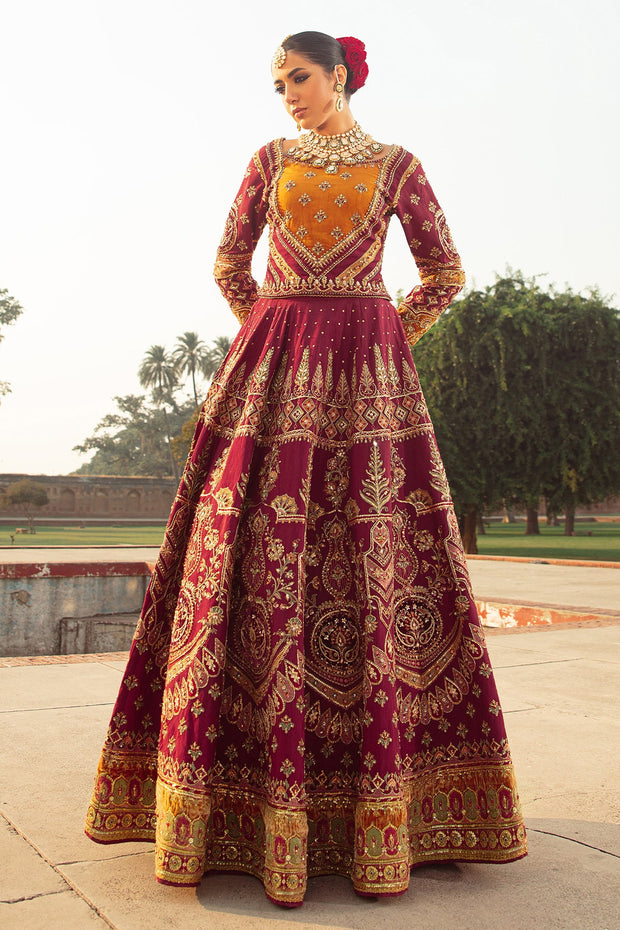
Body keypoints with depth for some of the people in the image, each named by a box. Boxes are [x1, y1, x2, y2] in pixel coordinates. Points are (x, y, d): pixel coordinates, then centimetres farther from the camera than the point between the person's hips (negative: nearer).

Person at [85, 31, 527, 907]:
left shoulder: (397, 165, 11)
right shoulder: (270, 160, 16)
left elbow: (446, 274, 12)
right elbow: (230, 263, 18)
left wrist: (384, 337, 5)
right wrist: (276, 334, 10)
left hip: (367, 374, -1)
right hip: (273, 370, 2)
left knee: (376, 559, -5)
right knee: (256, 552, -6)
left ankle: (382, 811, 4)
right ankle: (247, 793, 3)